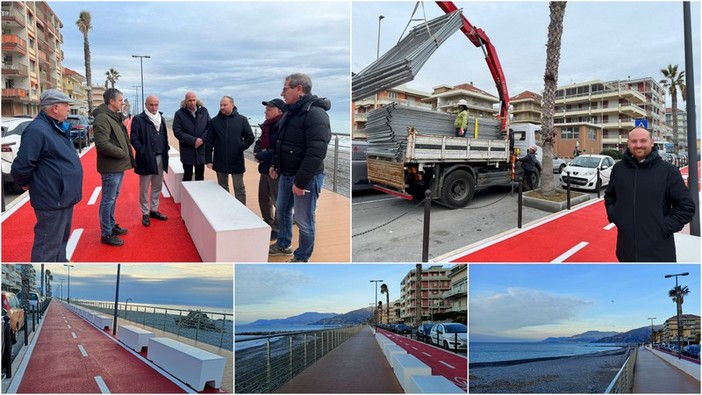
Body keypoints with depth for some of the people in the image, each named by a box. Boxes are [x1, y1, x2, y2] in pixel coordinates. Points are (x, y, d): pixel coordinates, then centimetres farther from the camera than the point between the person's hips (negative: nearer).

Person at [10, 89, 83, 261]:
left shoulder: (57, 127, 11)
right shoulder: (37, 130, -20)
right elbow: (21, 167, -19)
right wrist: (25, 184, -4)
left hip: (63, 197, 10)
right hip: (52, 200, -10)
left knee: (61, 239, 24)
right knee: (48, 246, 0)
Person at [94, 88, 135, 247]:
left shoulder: (116, 116, 14)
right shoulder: (102, 118, -17)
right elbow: (102, 144, -25)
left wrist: (126, 154, 6)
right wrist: (122, 153, -16)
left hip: (118, 165, 10)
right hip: (110, 167, -10)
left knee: (113, 198, 19)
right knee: (108, 200, -1)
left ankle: (111, 225, 33)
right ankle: (106, 234, 8)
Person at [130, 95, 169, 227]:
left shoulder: (161, 118, 12)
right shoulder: (138, 119, -7)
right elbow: (134, 138, -10)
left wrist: (166, 149, 4)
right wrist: (142, 152, -17)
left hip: (160, 158, 6)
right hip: (146, 158, -6)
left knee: (157, 186, 13)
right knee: (144, 188, 4)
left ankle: (154, 210, 26)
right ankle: (145, 213, 13)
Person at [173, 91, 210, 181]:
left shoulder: (204, 111, 1)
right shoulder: (179, 114, -6)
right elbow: (177, 132, -12)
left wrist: (202, 139, -14)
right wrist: (193, 141, -18)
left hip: (201, 151, 3)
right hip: (187, 151, -2)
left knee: (200, 177, 13)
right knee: (187, 177, 6)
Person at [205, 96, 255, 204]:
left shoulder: (242, 120, -1)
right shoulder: (214, 121, 2)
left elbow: (250, 137, 2)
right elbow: (209, 142, 2)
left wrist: (241, 147, -10)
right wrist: (208, 160, -3)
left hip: (237, 161, -2)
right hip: (220, 162, 2)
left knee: (239, 188, 5)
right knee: (222, 188, 14)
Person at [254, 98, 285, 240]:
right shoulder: (267, 126, 12)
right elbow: (259, 143, 19)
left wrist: (260, 156, -13)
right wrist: (257, 152, -4)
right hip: (265, 168, 10)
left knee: (278, 201, 1)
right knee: (263, 198, 19)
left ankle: (277, 230, 13)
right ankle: (267, 224, 36)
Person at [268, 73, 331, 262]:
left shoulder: (315, 113, -20)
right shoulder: (291, 111, 11)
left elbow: (316, 153, -27)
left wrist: (301, 181, -26)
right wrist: (275, 164, 16)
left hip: (305, 178, -9)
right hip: (286, 174, 10)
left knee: (304, 220, 1)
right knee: (282, 210, 22)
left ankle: (302, 258, 17)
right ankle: (283, 244, 41)